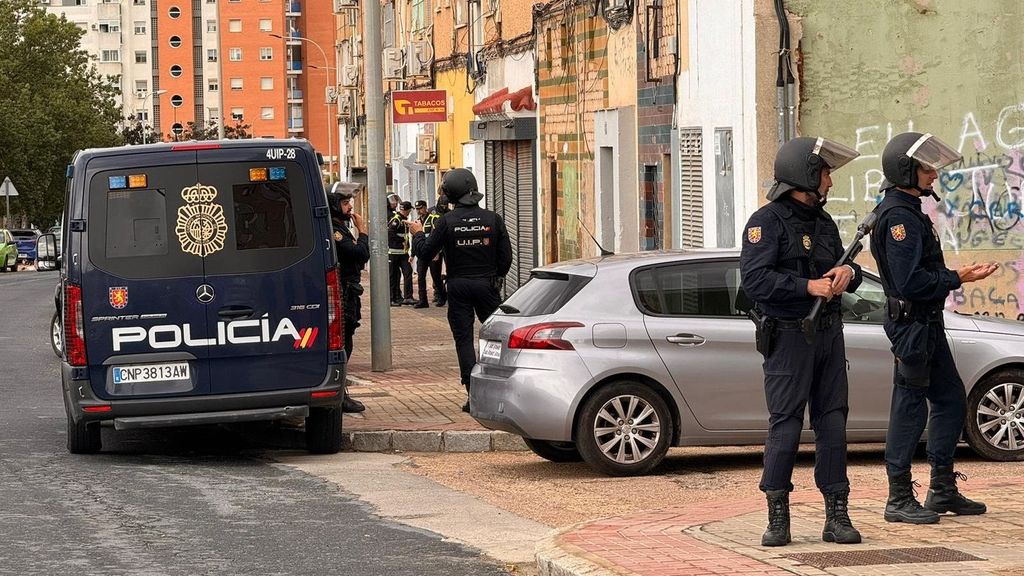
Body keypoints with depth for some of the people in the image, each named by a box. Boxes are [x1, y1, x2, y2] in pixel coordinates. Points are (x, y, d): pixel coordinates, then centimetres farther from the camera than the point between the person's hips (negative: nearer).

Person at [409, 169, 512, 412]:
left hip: (458, 286, -1)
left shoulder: (447, 221, -9)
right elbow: (506, 257, 1)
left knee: (463, 340, 3)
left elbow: (426, 252, -3)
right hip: (487, 285, 1)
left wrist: (417, 234, 17)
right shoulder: (493, 219, -3)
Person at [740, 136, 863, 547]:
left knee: (833, 422, 4)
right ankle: (778, 517, -1)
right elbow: (754, 279, -18)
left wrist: (848, 273, -3)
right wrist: (808, 286, -22)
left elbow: (845, 270, 21)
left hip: (828, 333, 7)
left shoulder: (823, 222, 17)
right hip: (789, 337, -7)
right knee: (785, 424, -7)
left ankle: (837, 516, 7)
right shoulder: (768, 222, -7)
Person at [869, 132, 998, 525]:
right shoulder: (898, 216, -18)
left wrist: (956, 275, 10)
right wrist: (956, 279, -17)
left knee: (951, 401, 15)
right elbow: (910, 282, -25)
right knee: (910, 408, -5)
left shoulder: (909, 211, 16)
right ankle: (899, 499, 1)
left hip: (927, 324, 11)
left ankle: (943, 491, 21)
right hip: (912, 326, -11)